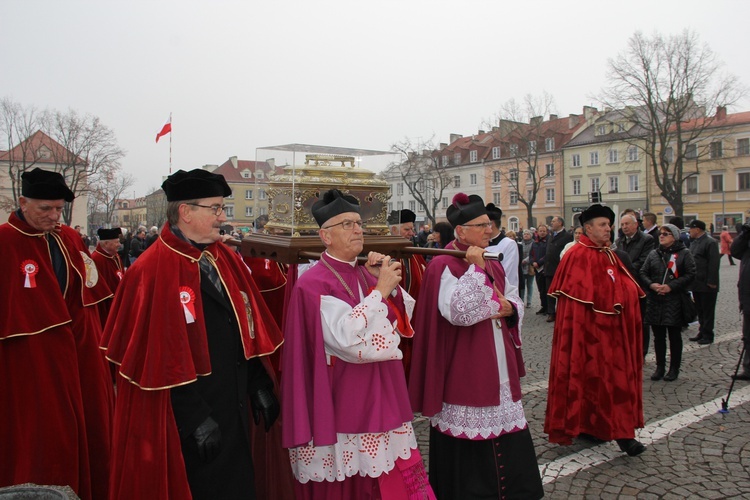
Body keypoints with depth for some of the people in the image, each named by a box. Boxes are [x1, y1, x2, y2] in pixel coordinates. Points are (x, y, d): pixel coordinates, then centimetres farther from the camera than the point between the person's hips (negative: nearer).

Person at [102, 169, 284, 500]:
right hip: (188, 419, -7)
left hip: (234, 408, 7)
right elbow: (160, 356, -20)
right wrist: (195, 419, -19)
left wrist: (259, 386, 6)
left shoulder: (226, 259, 6)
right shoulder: (154, 271, -18)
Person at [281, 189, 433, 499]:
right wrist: (381, 290, -18)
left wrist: (391, 285, -5)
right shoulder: (314, 284, -12)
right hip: (344, 406, -6)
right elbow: (347, 338, -26)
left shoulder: (366, 275, 10)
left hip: (382, 398, 7)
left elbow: (408, 323, 10)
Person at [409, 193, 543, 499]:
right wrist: (475, 268, -22)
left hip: (498, 369, 8)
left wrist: (509, 309, -4)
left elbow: (517, 303, 18)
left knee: (507, 440, 12)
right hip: (464, 372, -7)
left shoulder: (493, 264, 12)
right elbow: (458, 313, -25)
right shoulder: (443, 266, -12)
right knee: (470, 446, 2)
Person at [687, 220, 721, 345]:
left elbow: (714, 264, -18)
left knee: (708, 311, 2)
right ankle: (702, 333, 25)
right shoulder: (694, 242, 13)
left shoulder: (710, 242, -14)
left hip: (707, 285, -8)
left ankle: (708, 335, 9)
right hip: (696, 283, 8)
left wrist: (711, 282, -21)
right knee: (700, 310, 15)